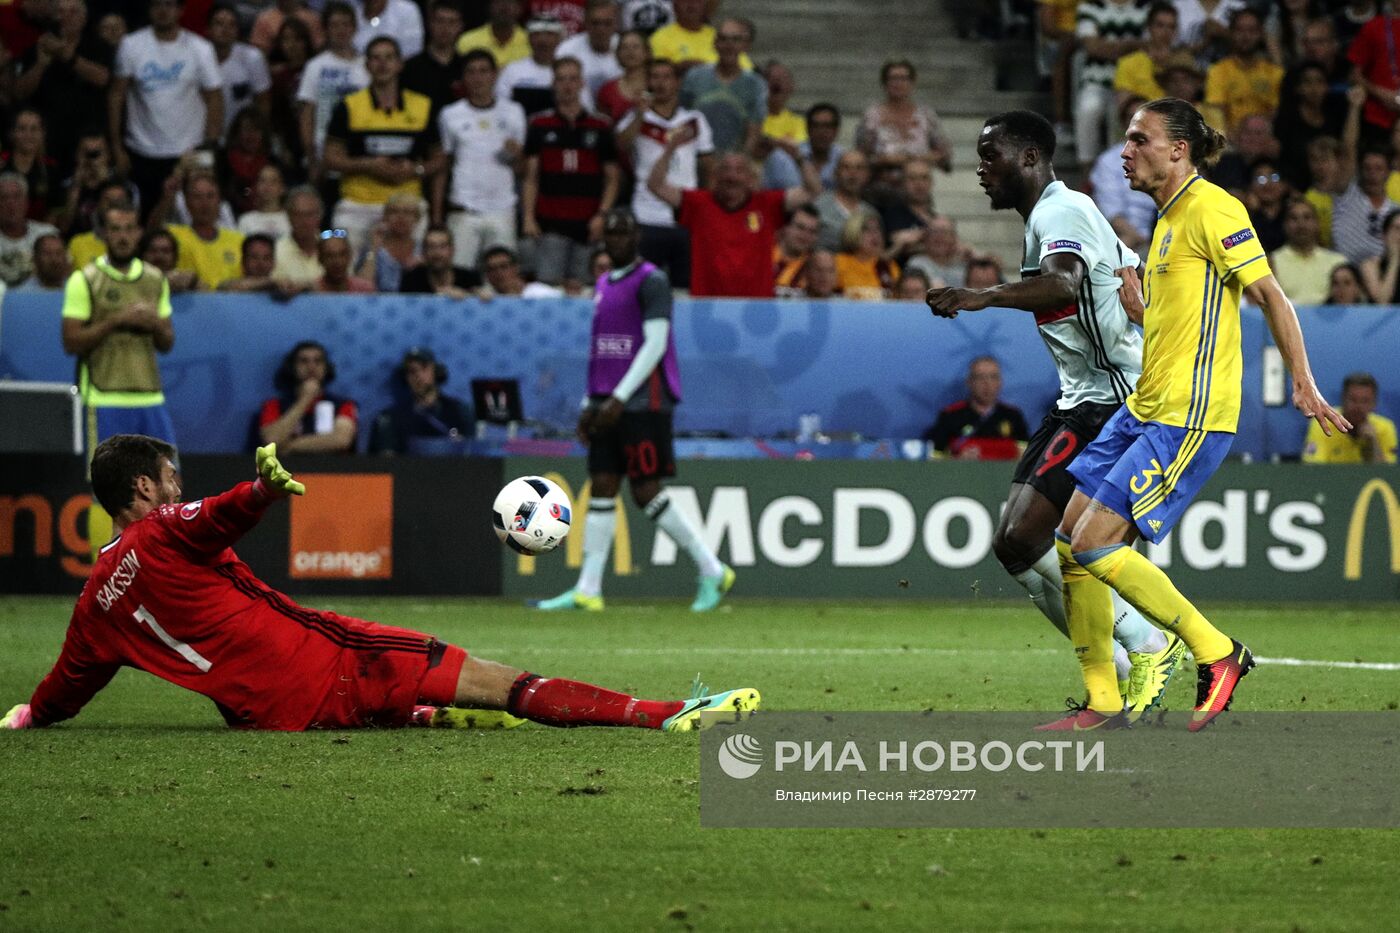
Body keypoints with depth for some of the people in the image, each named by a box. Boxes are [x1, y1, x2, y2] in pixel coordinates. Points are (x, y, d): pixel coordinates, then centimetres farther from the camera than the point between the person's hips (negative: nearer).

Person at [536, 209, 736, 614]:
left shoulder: (651, 282, -7)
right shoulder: (605, 285, 19)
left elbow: (654, 344, -14)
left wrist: (619, 398, -19)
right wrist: (590, 404, 18)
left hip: (644, 402, -8)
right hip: (610, 404, 8)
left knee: (646, 493, -9)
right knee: (601, 489, 2)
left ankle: (712, 570, 2)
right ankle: (587, 590, 0)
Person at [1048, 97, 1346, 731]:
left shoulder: (1211, 208, -11)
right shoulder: (1169, 218, 17)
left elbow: (1269, 295, -12)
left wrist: (1303, 383, -15)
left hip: (1189, 418, -10)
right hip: (1145, 410, 10)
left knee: (1095, 544, -15)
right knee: (1070, 540, 6)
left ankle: (1218, 654, -3)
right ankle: (1102, 703, 12)